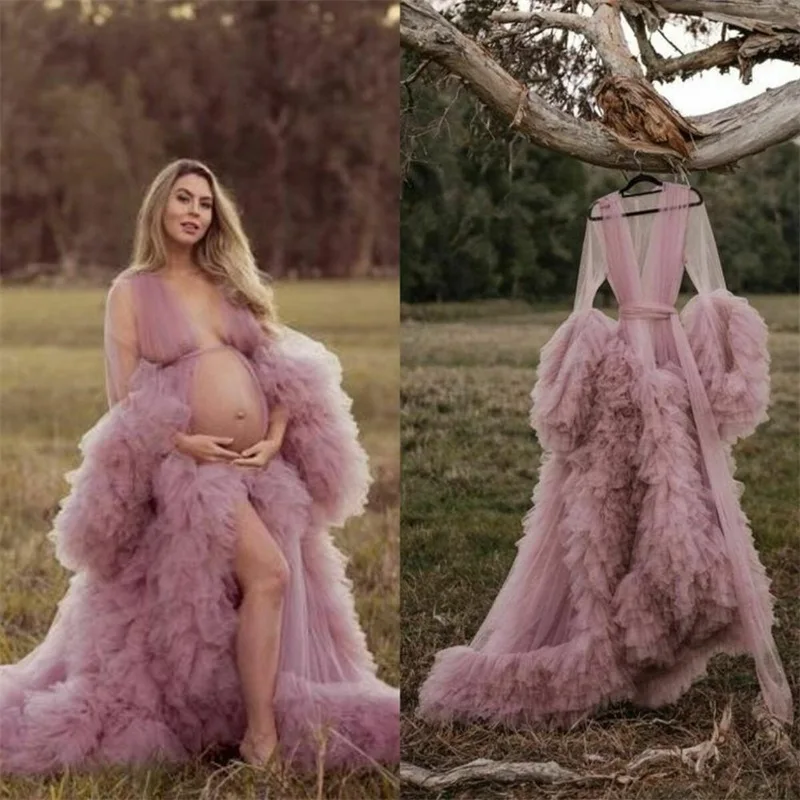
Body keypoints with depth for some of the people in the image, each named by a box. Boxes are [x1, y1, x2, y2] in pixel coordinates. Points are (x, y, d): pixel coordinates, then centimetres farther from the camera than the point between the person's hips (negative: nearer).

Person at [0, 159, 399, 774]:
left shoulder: (233, 282, 15)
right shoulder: (131, 291, 3)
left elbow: (283, 367, 12)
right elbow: (123, 400, -3)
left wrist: (275, 439, -4)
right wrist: (182, 443, -17)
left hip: (264, 461, 5)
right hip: (192, 464, -5)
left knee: (277, 593, 4)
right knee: (266, 574, -21)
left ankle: (260, 727, 17)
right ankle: (262, 735, -13)